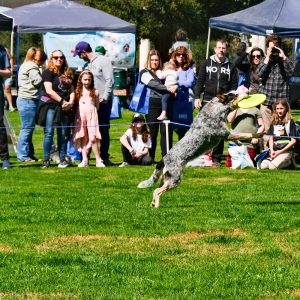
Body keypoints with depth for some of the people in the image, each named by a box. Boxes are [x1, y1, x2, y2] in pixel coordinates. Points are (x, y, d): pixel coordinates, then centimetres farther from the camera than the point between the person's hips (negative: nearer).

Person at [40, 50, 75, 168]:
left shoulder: (67, 74, 17)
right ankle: (46, 160, -3)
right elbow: (49, 91, -11)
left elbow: (72, 90, 16)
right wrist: (62, 101, -13)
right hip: (50, 105, -5)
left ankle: (63, 159, 9)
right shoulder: (48, 72, -2)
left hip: (64, 108, 6)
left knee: (64, 134, 4)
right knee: (49, 133, -7)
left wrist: (71, 102, -4)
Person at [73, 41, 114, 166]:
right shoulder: (89, 64, 17)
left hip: (103, 101, -8)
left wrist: (105, 97, -19)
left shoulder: (103, 61, -9)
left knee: (103, 129, -1)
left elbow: (109, 80, -15)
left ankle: (104, 157, 5)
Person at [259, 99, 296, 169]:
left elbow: (293, 140, -5)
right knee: (263, 166, -20)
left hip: (286, 151, -5)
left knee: (272, 166, -29)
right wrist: (272, 150, -6)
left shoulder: (290, 122, -1)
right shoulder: (274, 123, 16)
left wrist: (280, 151, -10)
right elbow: (271, 138, 13)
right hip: (275, 151, 5)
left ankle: (289, 162, -1)